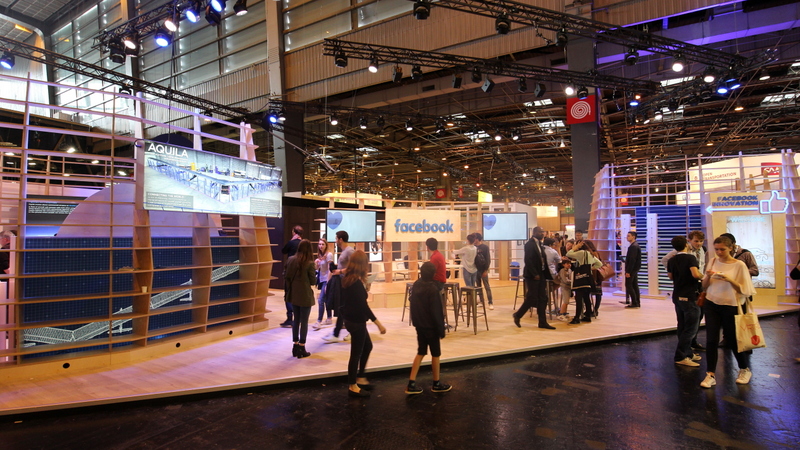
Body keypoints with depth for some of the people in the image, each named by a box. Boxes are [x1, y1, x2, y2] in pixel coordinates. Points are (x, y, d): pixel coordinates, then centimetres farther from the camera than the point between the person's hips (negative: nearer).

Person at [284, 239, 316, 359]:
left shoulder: (291, 260, -1)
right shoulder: (309, 263, -15)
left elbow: (286, 276, 4)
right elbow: (313, 280, -9)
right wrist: (314, 273, 9)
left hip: (293, 294, 5)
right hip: (305, 296, -5)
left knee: (296, 319, 17)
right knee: (304, 321, 4)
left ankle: (295, 346, 23)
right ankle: (301, 349, 10)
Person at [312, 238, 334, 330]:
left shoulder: (329, 255, -11)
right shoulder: (319, 255, 12)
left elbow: (330, 270, -15)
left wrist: (328, 283, -19)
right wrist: (316, 263, -2)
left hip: (326, 280, -8)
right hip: (321, 280, 8)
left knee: (321, 300, -12)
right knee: (326, 300, 14)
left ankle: (319, 322, -11)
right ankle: (329, 319, 24)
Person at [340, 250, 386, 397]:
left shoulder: (347, 279, 4)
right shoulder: (357, 283, -22)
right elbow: (363, 305, -25)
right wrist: (378, 323, -24)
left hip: (350, 319, 9)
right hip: (357, 321, -9)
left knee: (367, 346, 22)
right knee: (356, 353, 3)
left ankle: (361, 378, 30)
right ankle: (353, 387, 17)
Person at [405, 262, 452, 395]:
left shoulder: (416, 285, 0)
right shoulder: (432, 289, -21)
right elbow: (436, 311, -19)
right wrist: (441, 329, -10)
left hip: (419, 325, 6)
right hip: (431, 326, -6)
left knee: (421, 353, 15)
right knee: (435, 354, 10)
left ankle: (411, 384, 12)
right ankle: (436, 384, 23)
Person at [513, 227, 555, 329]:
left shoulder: (540, 244, 14)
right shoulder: (530, 244, -12)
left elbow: (543, 260, 14)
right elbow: (528, 261, -19)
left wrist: (547, 274, 7)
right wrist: (535, 274, -20)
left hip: (541, 275, 9)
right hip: (532, 275, -9)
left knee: (542, 299, 8)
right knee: (532, 298, -4)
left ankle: (542, 322, 13)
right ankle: (517, 315, 14)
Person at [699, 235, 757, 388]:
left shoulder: (739, 265, -7)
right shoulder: (713, 262, 3)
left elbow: (743, 290, -8)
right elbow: (704, 286, 7)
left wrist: (729, 280, -22)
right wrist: (708, 277, -13)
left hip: (730, 306, -2)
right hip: (711, 305, 3)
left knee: (733, 339, 10)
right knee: (711, 339, -1)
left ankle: (745, 370, 36)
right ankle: (710, 375, 6)